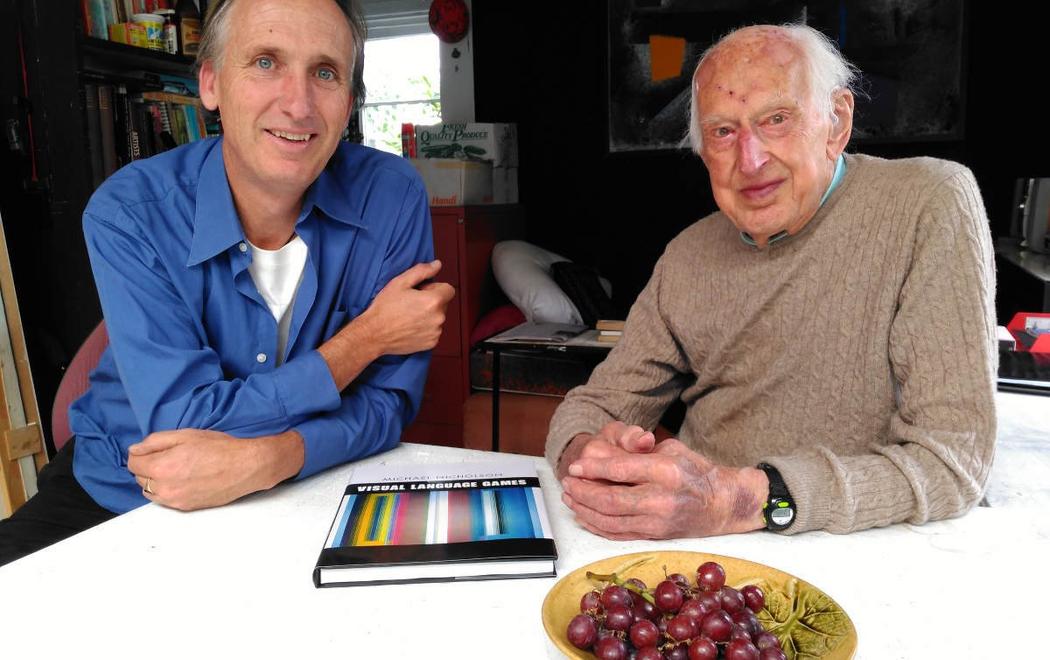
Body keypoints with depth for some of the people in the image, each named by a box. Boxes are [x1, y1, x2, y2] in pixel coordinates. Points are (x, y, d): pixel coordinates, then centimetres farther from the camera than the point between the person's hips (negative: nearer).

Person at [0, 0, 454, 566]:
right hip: (120, 496, -2)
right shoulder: (127, 213, -16)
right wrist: (364, 339, -22)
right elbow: (181, 423, -23)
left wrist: (268, 459, -30)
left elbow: (388, 400, -12)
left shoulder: (391, 196, -14)